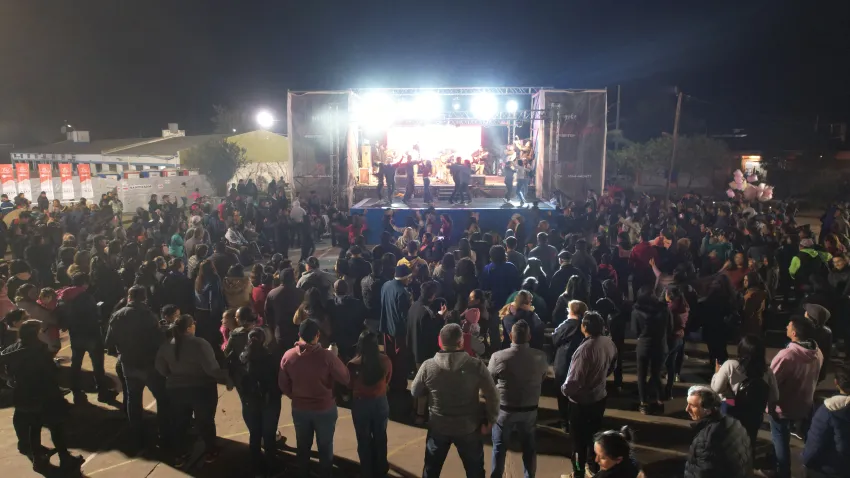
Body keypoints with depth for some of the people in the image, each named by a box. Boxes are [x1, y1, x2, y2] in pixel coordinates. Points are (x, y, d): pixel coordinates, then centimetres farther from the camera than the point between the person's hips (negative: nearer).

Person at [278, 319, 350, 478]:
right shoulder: (327, 356, -24)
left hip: (299, 409, 3)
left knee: (303, 446, 23)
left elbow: (283, 384, 0)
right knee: (325, 447, 18)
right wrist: (334, 357, -3)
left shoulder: (288, 356, -14)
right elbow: (346, 379, -13)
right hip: (325, 409, -3)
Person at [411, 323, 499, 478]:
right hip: (469, 428, -1)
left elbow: (415, 392, -1)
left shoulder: (428, 366, -16)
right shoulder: (476, 365, -18)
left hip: (438, 428, 1)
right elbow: (492, 396, -12)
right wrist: (490, 420, 1)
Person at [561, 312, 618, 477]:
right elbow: (611, 365, 11)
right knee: (594, 433, 25)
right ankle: (594, 464, 43)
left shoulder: (585, 349, -32)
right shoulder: (608, 342, -10)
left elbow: (575, 378, -27)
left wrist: (564, 389, -8)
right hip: (600, 396, 7)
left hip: (581, 401, -7)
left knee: (579, 438, 12)